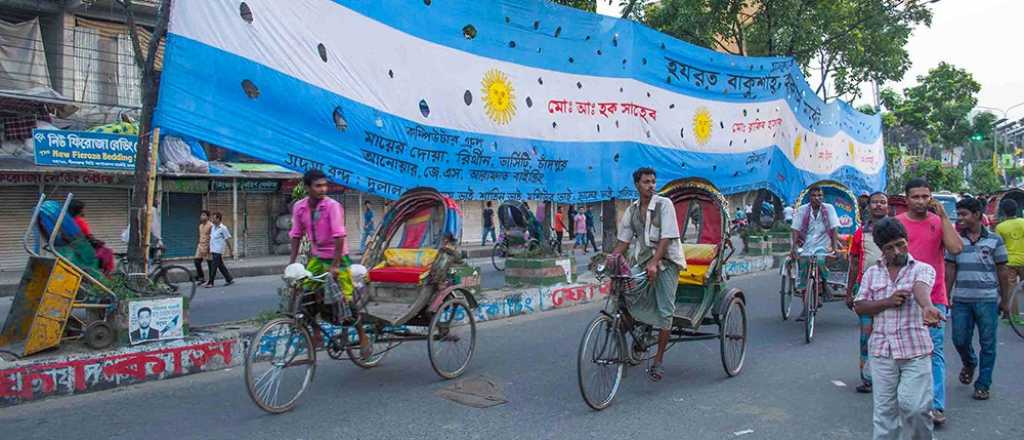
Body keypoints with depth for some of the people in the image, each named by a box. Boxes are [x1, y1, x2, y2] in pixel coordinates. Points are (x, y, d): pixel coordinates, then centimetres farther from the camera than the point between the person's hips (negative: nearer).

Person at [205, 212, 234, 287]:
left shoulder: (223, 228, -10)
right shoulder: (213, 227, 11)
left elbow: (227, 239, -7)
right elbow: (211, 237, 16)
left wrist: (231, 250, -5)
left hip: (218, 251, -7)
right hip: (213, 250, 7)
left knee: (214, 266, -7)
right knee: (221, 266, 11)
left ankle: (210, 282, -3)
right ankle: (229, 279, 20)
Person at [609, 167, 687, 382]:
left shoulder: (664, 204, -7)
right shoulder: (632, 210, 8)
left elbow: (667, 238, -14)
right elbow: (624, 240, 9)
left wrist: (654, 263, -24)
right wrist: (611, 259, -8)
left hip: (666, 260, -4)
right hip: (642, 260, 4)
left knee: (665, 311, -6)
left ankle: (658, 361, 2)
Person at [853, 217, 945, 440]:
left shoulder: (923, 269, -1)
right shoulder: (872, 273, 8)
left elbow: (921, 288, -25)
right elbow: (859, 306, 5)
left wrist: (927, 307, -47)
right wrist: (887, 302, -11)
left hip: (915, 350, -2)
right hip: (882, 351, 3)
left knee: (914, 406, -3)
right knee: (884, 409, 8)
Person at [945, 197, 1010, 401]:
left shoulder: (994, 240, 0)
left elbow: (1002, 272, 4)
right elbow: (950, 271, 6)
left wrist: (1005, 300, 4)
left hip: (988, 300, -2)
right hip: (961, 300, 2)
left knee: (987, 344, 3)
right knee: (960, 340, 6)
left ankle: (983, 385, 14)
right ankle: (969, 363, 38)